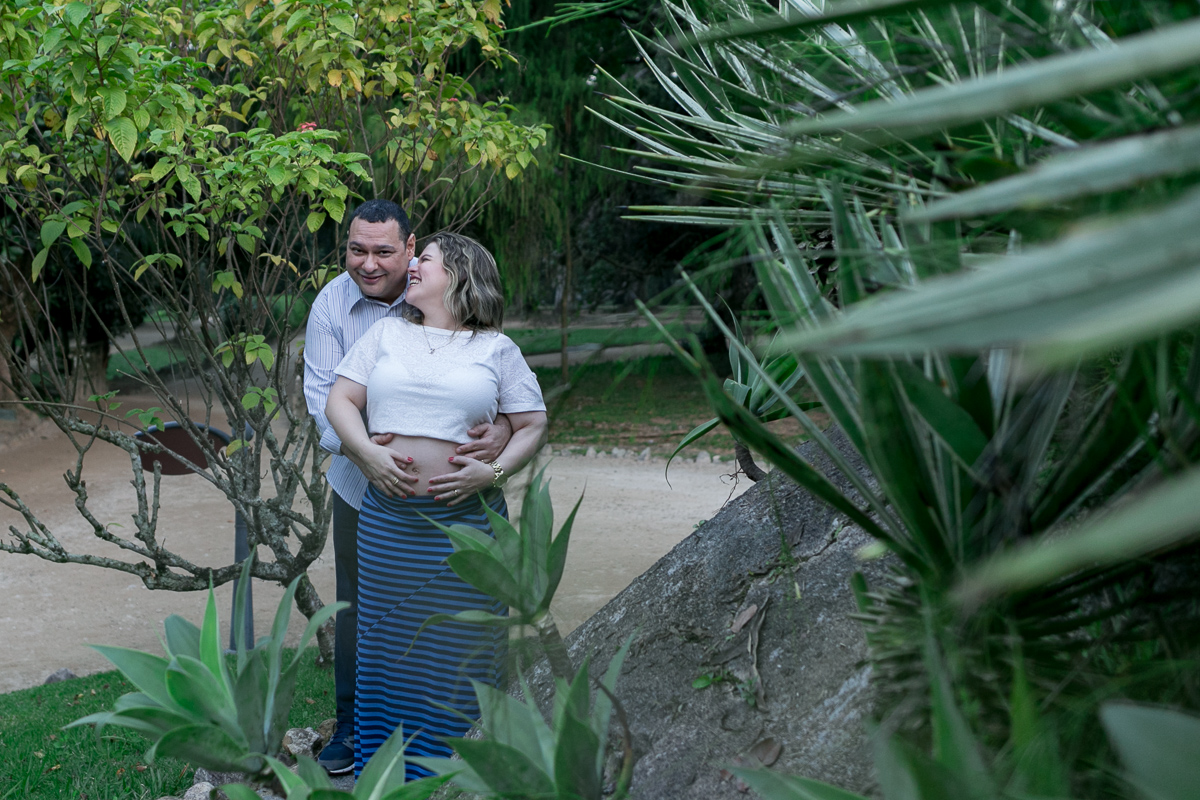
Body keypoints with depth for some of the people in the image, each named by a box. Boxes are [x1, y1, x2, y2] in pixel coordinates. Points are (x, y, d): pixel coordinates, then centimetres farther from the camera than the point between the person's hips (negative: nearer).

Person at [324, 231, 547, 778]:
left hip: (466, 521, -2)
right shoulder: (387, 333, 12)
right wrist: (368, 453, -10)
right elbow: (340, 401, 7)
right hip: (387, 521, 2)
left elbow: (532, 425, 6)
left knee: (460, 648, 2)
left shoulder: (496, 349, 5)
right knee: (387, 643, 8)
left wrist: (493, 471, -10)